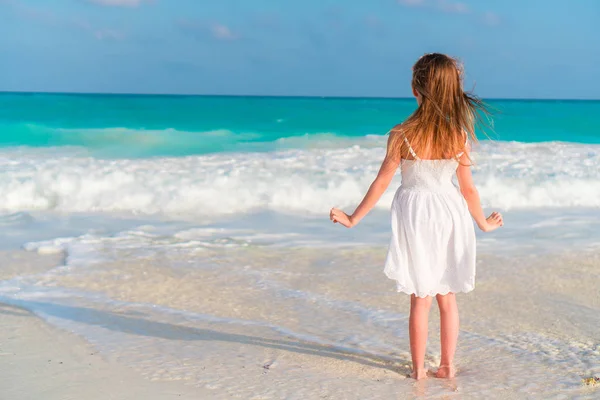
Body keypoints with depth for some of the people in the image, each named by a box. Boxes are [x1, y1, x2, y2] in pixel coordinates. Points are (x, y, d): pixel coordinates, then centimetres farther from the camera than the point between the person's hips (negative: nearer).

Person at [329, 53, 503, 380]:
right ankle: (447, 365, 23)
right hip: (450, 211, 2)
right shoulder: (460, 136, -8)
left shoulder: (402, 134, -14)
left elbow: (381, 183, -9)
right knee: (447, 297, 15)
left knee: (420, 298, 10)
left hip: (415, 212, -2)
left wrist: (353, 218, 3)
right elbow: (468, 189, -1)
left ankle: (418, 368, 18)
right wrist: (483, 223, 16)